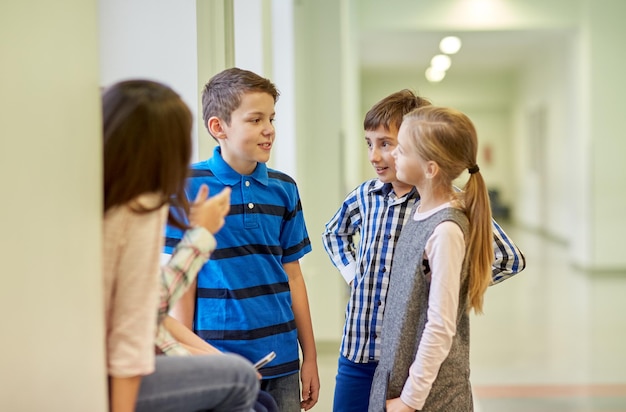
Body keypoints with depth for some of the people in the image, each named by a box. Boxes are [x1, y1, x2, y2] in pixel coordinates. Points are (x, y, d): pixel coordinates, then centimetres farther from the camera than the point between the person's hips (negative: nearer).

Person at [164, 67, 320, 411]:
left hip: (281, 361, 4)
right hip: (218, 362, -4)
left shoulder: (283, 189, 6)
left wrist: (310, 357, 11)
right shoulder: (189, 187, -8)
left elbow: (292, 276, 10)